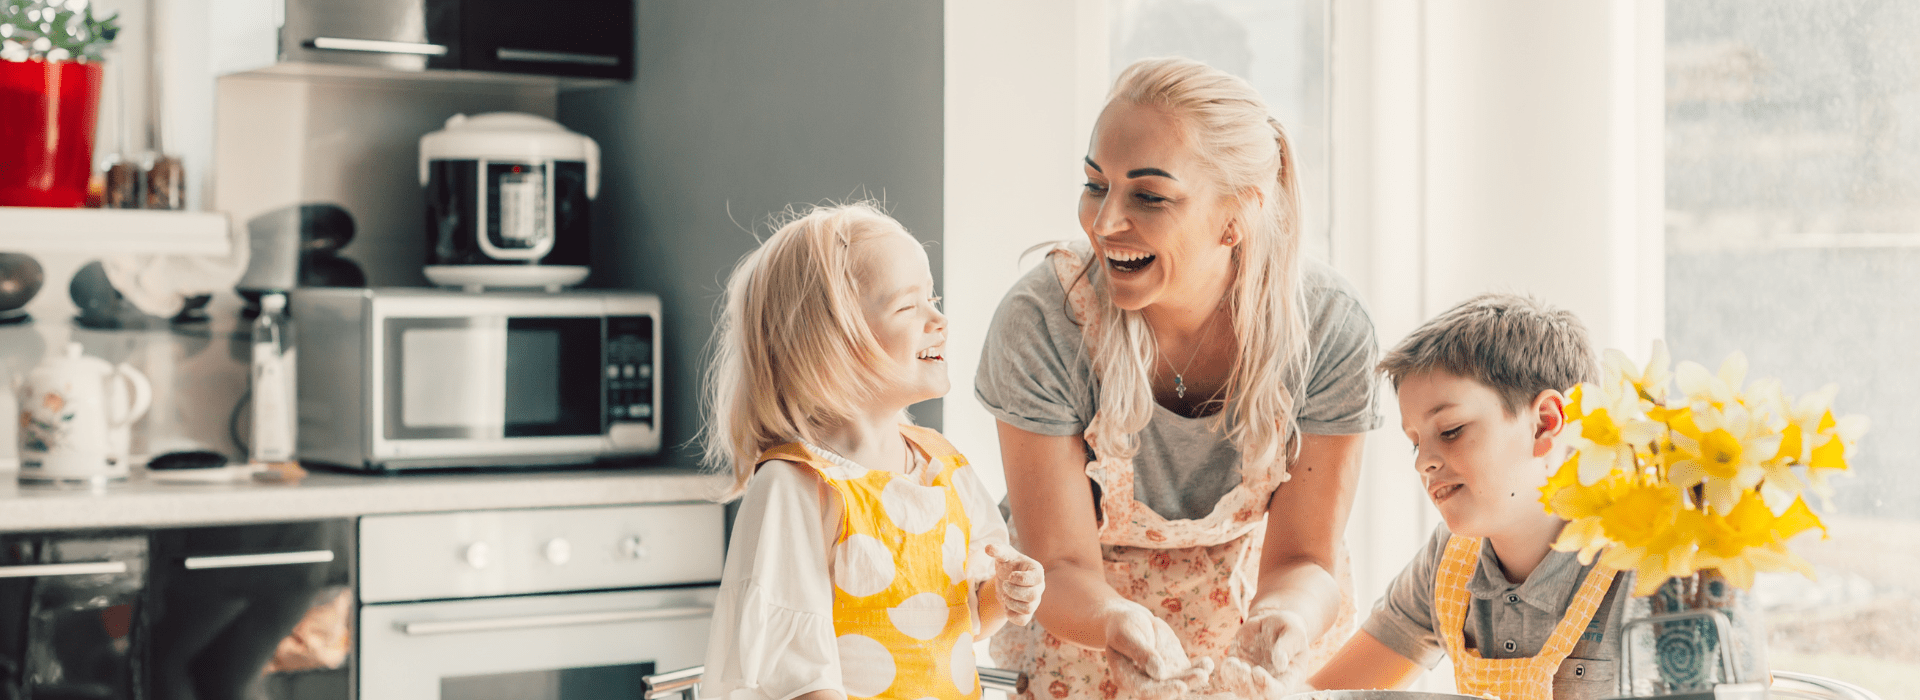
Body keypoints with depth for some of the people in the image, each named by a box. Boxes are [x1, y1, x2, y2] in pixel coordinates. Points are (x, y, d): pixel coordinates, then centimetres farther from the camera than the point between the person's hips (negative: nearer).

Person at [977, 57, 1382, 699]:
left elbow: (1304, 557, -13)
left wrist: (1280, 620, -35)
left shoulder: (1327, 328, -20)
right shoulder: (1040, 323, -24)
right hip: (1080, 640, -2)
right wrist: (1118, 620, -40)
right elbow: (1062, 566, -19)